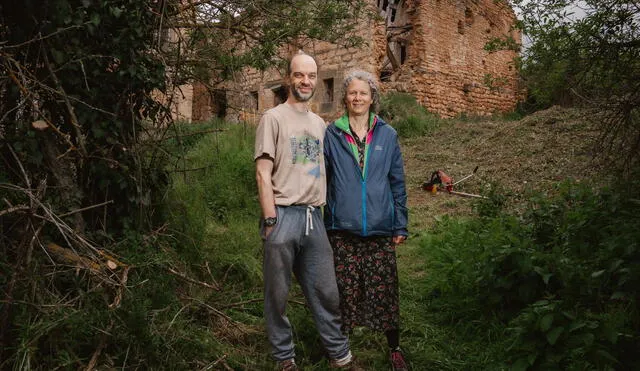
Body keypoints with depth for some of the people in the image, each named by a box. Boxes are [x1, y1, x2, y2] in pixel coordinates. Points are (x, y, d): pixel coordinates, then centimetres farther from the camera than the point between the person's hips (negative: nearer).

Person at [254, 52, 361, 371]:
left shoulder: (320, 124, 16)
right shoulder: (274, 118, -1)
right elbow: (263, 174, -6)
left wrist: (322, 212, 11)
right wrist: (270, 222, -12)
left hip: (314, 217, 5)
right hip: (284, 215, -5)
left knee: (326, 292, 11)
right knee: (278, 295, 6)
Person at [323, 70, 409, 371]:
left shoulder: (387, 135, 6)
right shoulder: (332, 134, 3)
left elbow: (397, 183, 8)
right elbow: (322, 180, 6)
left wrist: (400, 225, 5)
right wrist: (321, 223, 4)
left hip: (380, 228, 1)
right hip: (342, 228, 0)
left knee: (384, 289, 6)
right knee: (345, 290, 6)